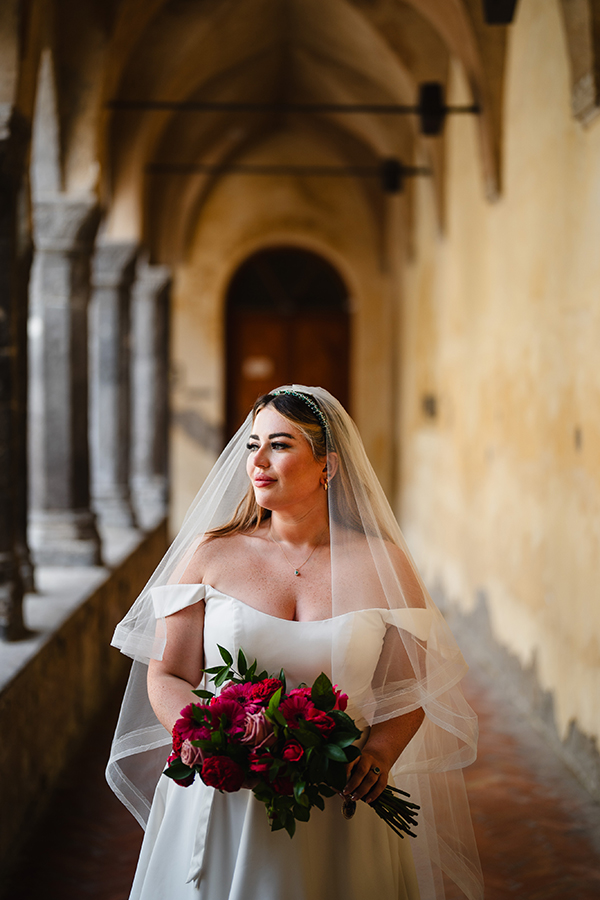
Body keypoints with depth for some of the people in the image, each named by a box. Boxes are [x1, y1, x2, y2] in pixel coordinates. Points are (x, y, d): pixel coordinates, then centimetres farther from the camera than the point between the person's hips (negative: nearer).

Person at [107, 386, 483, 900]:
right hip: (221, 798, 0)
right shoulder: (211, 554, 0)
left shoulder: (383, 564, -1)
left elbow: (407, 688, 3)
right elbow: (167, 677, 1)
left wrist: (380, 751, -15)